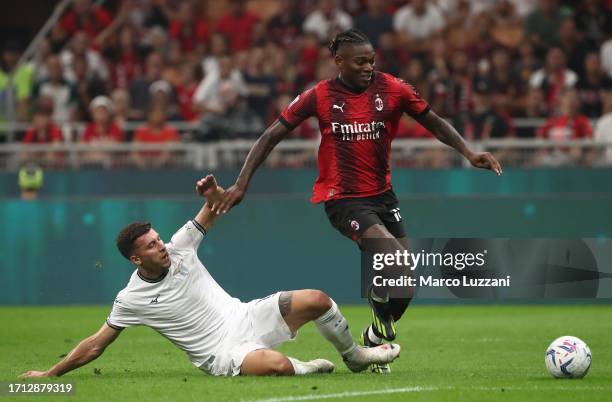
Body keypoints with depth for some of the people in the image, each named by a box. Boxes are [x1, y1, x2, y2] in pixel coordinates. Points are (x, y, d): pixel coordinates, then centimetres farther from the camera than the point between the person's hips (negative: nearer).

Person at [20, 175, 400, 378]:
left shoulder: (179, 249, 0)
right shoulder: (131, 299, -9)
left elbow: (215, 210, 10)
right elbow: (97, 344, -2)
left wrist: (214, 194, -15)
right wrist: (50, 374, -3)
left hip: (244, 317, 6)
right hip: (221, 353, -6)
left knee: (317, 301, -9)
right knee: (277, 364, -38)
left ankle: (354, 355, 17)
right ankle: (300, 368, -1)